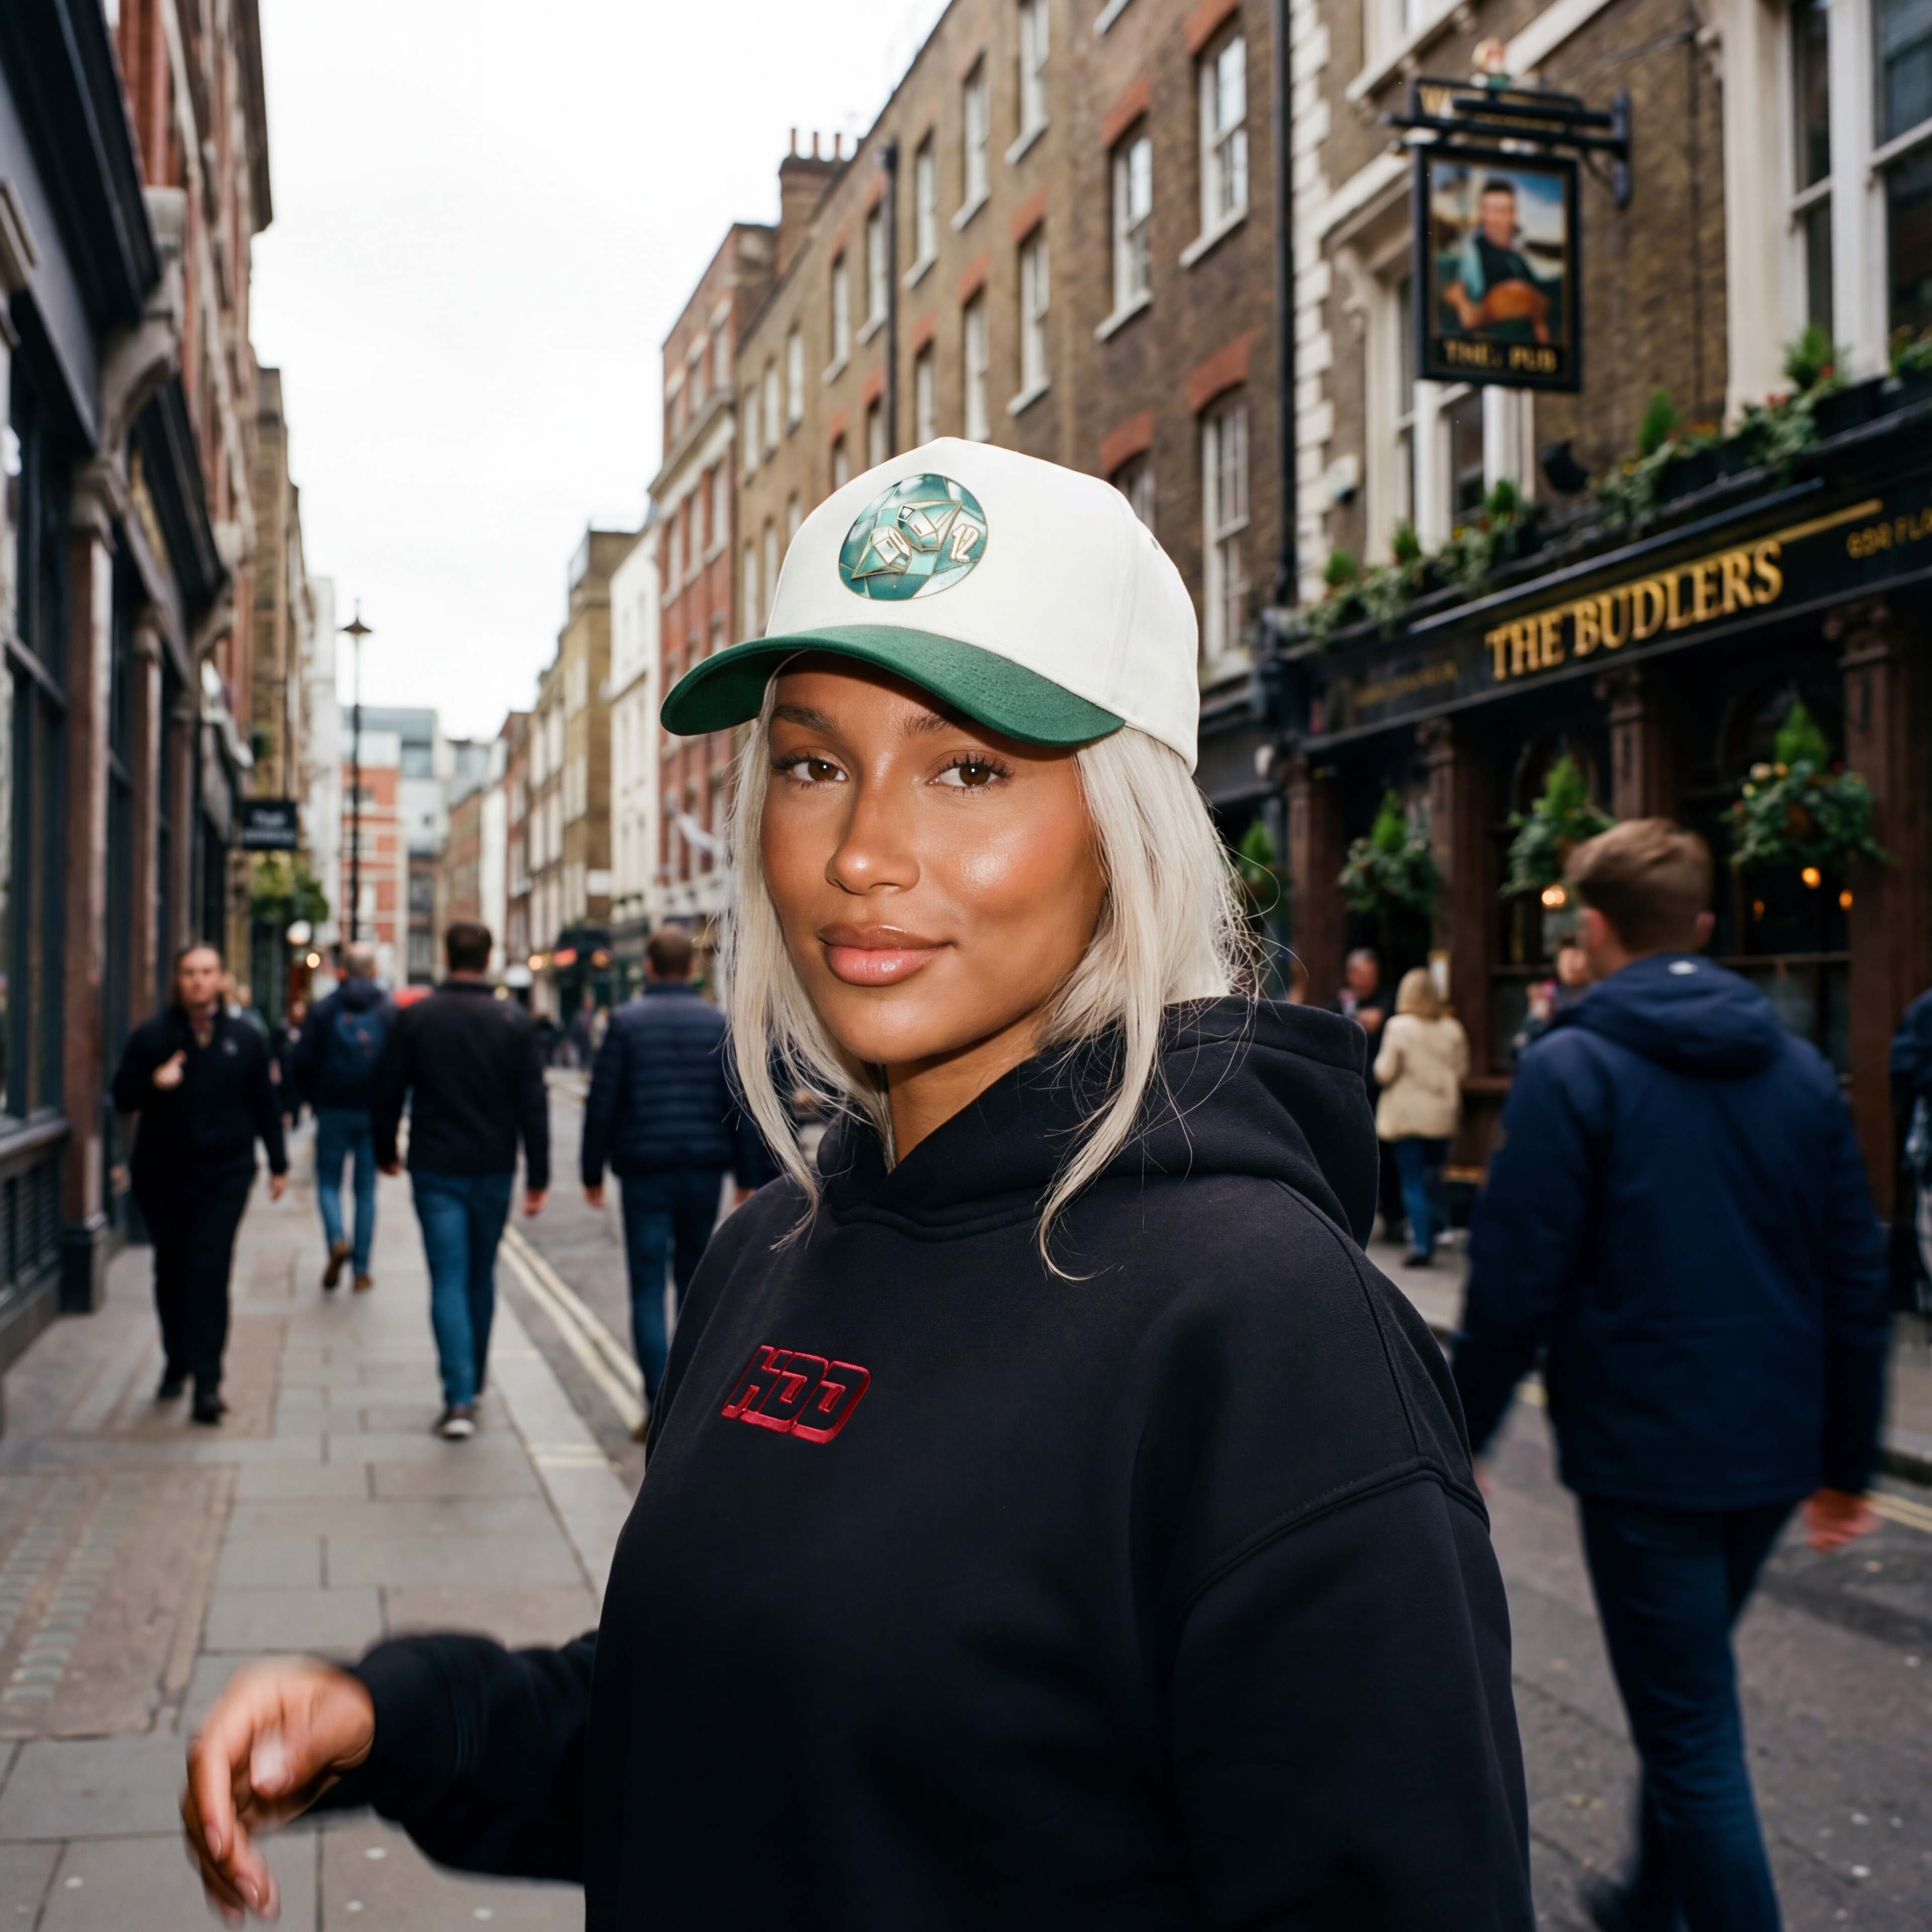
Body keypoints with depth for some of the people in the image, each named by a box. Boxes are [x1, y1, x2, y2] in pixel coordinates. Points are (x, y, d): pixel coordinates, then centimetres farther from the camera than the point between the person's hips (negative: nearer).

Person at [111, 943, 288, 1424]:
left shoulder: (244, 1038, 5)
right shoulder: (151, 1036, 1)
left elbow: (264, 1104, 11)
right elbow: (122, 1098, 3)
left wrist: (278, 1164, 11)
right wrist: (154, 1083, -18)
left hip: (225, 1173, -1)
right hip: (162, 1175, 1)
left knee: (210, 1270, -10)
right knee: (171, 1271, 10)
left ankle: (207, 1382, -10)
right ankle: (176, 1364, 29)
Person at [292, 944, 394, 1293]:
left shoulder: (324, 1010, -2)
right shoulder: (390, 1011, -2)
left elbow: (303, 1063, -2)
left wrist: (316, 1099, 13)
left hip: (333, 1111, -1)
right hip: (373, 1114, 1)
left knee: (328, 1182, 11)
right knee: (366, 1189, 8)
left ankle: (337, 1239, -16)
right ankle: (362, 1270, 9)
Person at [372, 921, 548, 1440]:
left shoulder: (414, 1018, -3)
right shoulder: (513, 1021, -3)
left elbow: (388, 1094, 2)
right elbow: (533, 1102, -4)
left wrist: (386, 1152, 18)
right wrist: (537, 1177, 0)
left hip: (435, 1169, -1)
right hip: (494, 1169, 1)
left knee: (449, 1281, -2)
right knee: (482, 1278, 16)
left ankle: (459, 1399, -13)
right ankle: (472, 1386, 29)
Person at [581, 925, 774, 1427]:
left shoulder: (626, 1021, -2)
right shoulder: (718, 1024, 4)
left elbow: (601, 1104, -3)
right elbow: (740, 1107, 2)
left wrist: (593, 1173, 5)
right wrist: (749, 1178, 6)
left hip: (645, 1171, -2)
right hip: (705, 1169, 3)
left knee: (647, 1288, 1)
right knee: (694, 1281, 16)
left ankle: (661, 1403, -6)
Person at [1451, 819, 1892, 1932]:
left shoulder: (1573, 1068, -12)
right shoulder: (1801, 1069, 4)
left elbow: (1517, 1283, -15)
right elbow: (1859, 1283, 7)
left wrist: (1462, 1440, -3)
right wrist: (1848, 1461, 15)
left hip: (1644, 1454, -7)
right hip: (1776, 1454, 7)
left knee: (1694, 1740, 3)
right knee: (1689, 1701, 25)